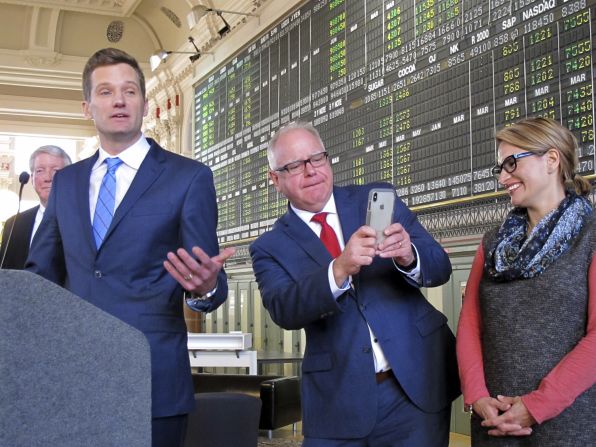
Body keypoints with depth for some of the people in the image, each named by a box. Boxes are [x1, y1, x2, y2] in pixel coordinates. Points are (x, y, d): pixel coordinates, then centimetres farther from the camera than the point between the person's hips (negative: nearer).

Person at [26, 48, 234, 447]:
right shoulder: (66, 181, 13)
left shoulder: (189, 177, 0)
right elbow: (41, 273, 18)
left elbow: (207, 278, -3)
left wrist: (206, 286, -26)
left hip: (153, 383, -4)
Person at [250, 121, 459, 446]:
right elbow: (284, 311, -16)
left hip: (418, 380, 1)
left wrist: (409, 256, -23)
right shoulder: (271, 247, 1)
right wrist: (338, 270, -32)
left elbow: (440, 268, -1)